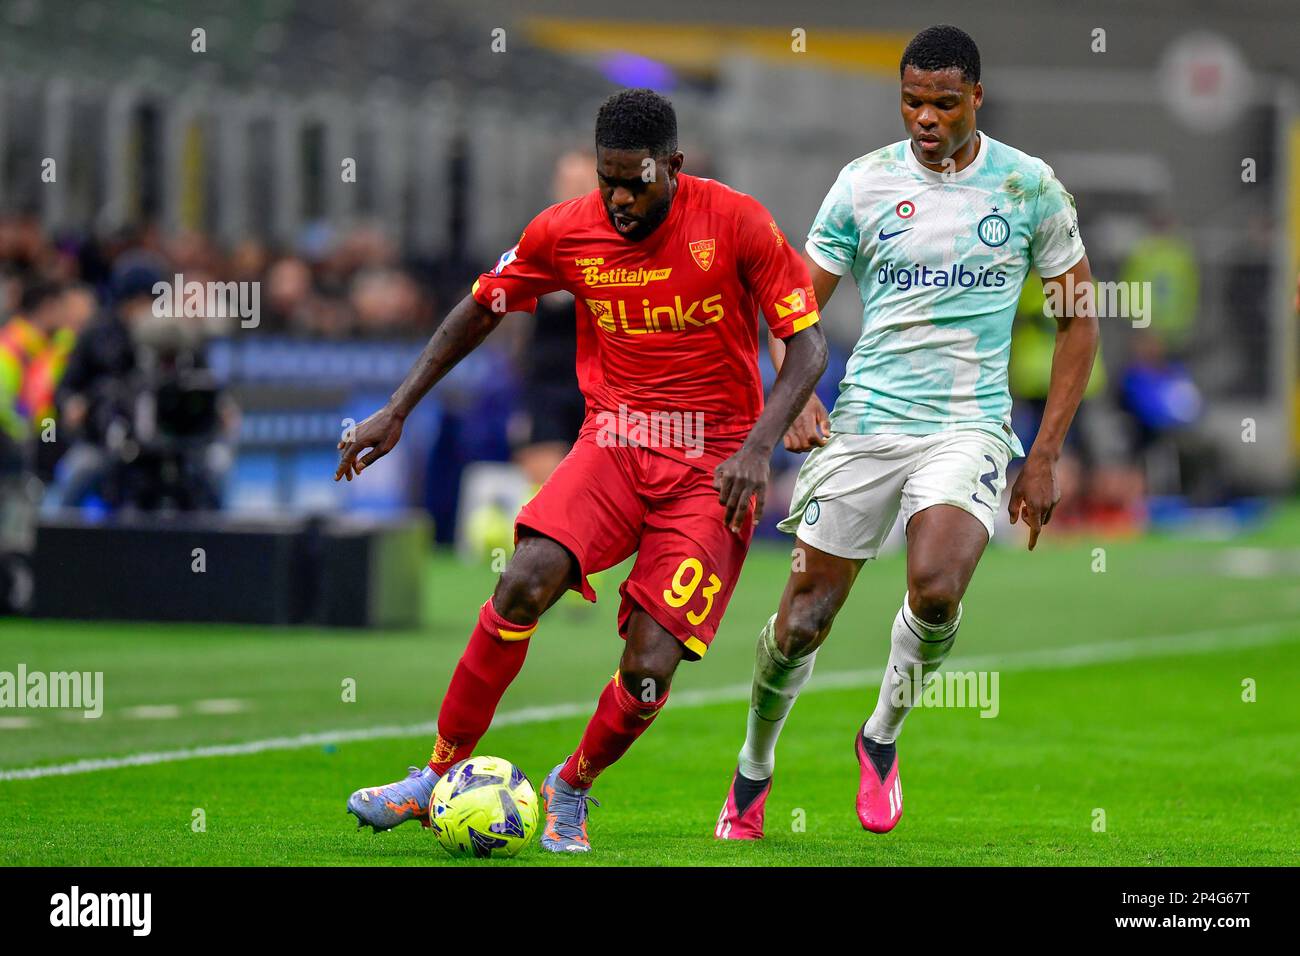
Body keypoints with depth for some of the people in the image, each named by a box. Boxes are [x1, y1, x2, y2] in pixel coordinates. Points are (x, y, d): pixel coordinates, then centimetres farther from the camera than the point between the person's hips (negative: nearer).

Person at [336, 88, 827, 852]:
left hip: (714, 466, -2)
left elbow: (808, 345, -7)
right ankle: (438, 778, -11)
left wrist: (758, 447, -21)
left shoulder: (736, 223, -11)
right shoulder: (566, 231, -2)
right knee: (526, 581, -25)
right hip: (615, 444, 2)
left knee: (649, 668, -14)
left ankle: (572, 788, 18)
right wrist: (396, 411, 10)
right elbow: (481, 309, 14)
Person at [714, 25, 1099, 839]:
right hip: (866, 422, 1)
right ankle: (755, 769, 28)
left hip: (971, 423, -1)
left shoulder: (1029, 187, 0)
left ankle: (883, 736, 0)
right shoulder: (864, 183, 2)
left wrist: (1046, 457, 2)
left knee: (936, 590, -28)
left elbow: (1079, 321, 7)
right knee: (802, 622, 0)